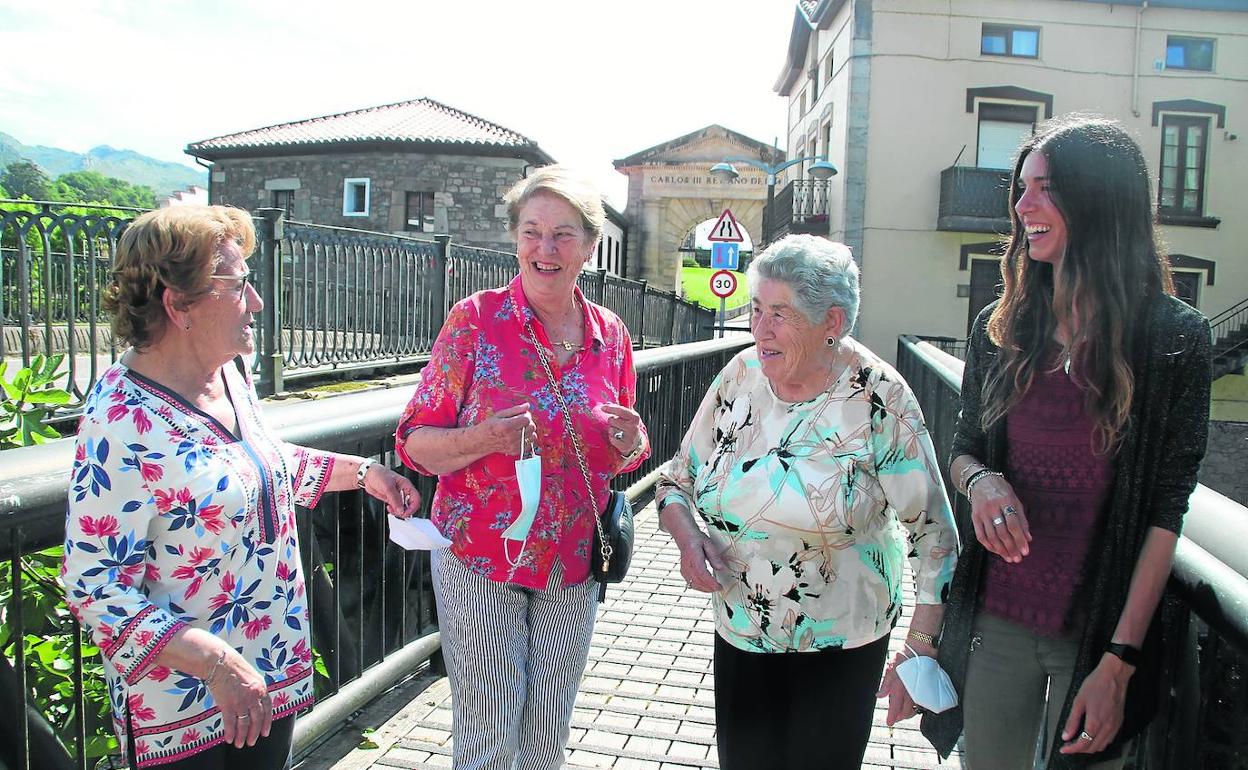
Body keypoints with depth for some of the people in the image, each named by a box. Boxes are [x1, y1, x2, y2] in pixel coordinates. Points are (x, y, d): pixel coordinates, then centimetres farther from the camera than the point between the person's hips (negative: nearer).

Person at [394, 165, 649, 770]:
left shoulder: (610, 334, 2)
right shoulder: (477, 319, -9)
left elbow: (622, 457, 13)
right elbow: (415, 443, -7)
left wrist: (629, 443, -10)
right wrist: (481, 440, -27)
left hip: (572, 568, 4)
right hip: (480, 562, -3)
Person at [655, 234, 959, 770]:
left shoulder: (879, 400, -17)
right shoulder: (740, 377, -6)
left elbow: (933, 535, -13)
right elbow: (677, 480, 3)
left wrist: (920, 650, -15)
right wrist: (688, 536, -17)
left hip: (840, 645, -3)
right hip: (739, 632, 3)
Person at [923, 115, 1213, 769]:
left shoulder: (1174, 336, -8)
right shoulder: (1000, 328, 1)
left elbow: (1166, 508, -9)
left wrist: (1120, 661, -13)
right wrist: (980, 479, -13)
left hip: (1103, 628, -3)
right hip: (996, 616, 3)